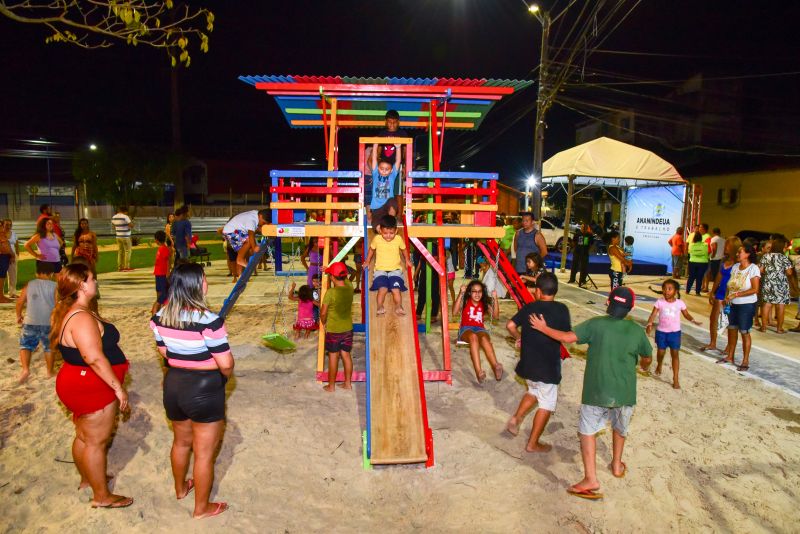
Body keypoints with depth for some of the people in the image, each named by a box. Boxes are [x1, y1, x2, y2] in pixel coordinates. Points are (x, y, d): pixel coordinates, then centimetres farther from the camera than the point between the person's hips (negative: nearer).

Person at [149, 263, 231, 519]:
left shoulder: (160, 317, -6)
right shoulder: (209, 320, -26)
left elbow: (165, 353, 7)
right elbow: (226, 364, -22)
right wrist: (225, 376, -1)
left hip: (173, 385, 7)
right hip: (204, 390, -7)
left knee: (181, 442, 29)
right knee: (204, 453, 11)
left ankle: (180, 488, 52)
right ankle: (202, 508, 28)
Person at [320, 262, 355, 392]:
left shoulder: (330, 292, -21)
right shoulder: (349, 288, -5)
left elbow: (323, 312, -15)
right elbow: (344, 279, 19)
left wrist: (324, 323, 5)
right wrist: (331, 270, 27)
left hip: (333, 330, -5)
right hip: (347, 329, 5)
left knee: (333, 357, 6)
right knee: (346, 355, 15)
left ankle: (331, 386, 18)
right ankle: (347, 383, 25)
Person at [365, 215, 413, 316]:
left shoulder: (399, 239, -4)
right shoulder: (376, 239, -5)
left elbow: (404, 249, 16)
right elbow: (371, 249, 14)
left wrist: (407, 260, 23)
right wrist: (367, 262, 18)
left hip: (395, 269, 1)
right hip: (380, 270, 0)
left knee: (396, 288, -20)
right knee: (383, 288, -23)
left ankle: (398, 307, -12)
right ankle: (380, 307, -15)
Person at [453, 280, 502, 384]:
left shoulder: (485, 304, 15)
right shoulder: (465, 301, 9)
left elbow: (495, 316, 1)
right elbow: (455, 312, -10)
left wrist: (495, 299, -8)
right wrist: (461, 294, -16)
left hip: (480, 329, 2)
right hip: (466, 329, -2)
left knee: (484, 338, -36)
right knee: (473, 337, -39)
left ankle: (495, 366, -57)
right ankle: (478, 371, -54)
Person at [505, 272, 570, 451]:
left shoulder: (528, 308, -1)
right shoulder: (561, 309, -11)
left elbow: (510, 325, -3)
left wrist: (519, 337, 16)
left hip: (527, 364, 5)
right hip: (548, 366, -4)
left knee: (534, 391, 30)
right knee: (546, 404, 10)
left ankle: (516, 418, 17)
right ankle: (533, 444, 16)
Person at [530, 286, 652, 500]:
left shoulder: (596, 324, -12)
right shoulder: (636, 330, -2)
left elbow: (567, 337, -16)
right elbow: (647, 358, 12)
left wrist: (543, 328, -1)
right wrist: (643, 365, 37)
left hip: (596, 390, -3)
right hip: (625, 392, 3)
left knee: (588, 430, 6)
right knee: (620, 428, 26)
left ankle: (591, 478, -2)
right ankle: (617, 465, 44)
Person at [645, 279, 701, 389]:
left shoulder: (680, 303, -5)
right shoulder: (659, 302, -7)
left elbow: (686, 314, 2)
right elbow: (653, 314, -11)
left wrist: (693, 320, -18)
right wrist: (649, 324, -27)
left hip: (675, 332, 0)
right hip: (661, 331, 0)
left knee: (675, 354, -1)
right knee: (660, 352, 11)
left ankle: (675, 379, 4)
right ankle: (659, 366, 46)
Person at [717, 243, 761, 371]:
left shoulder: (753, 268, -14)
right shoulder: (735, 267, 4)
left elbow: (755, 289, -19)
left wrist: (736, 295, -21)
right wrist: (726, 297, -3)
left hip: (746, 305, -6)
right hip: (733, 304, 6)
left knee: (744, 332, 2)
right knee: (732, 329, 13)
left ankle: (745, 361, 14)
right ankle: (730, 356, 26)